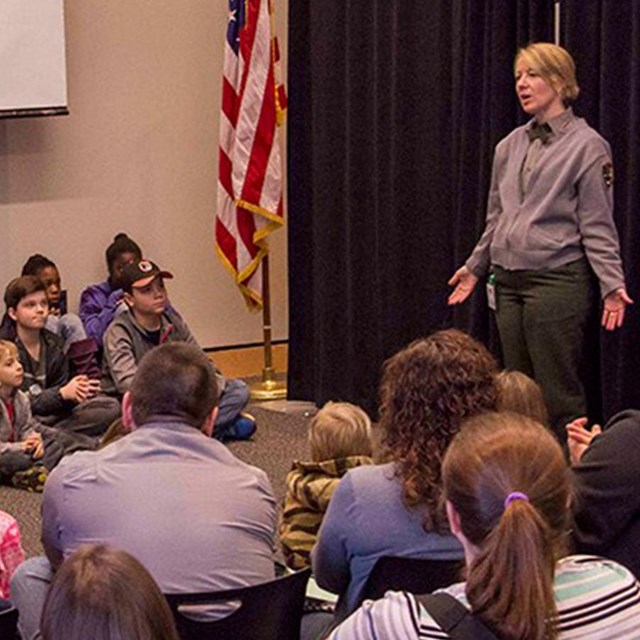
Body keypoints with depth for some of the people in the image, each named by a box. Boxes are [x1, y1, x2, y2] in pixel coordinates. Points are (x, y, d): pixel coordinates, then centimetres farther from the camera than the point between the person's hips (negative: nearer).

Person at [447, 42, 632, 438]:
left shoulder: (586, 146, -4)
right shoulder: (510, 146, 14)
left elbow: (597, 226, -7)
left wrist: (612, 285, -16)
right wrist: (476, 267, 24)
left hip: (557, 282, -7)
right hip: (508, 283, 7)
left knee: (560, 397, -6)